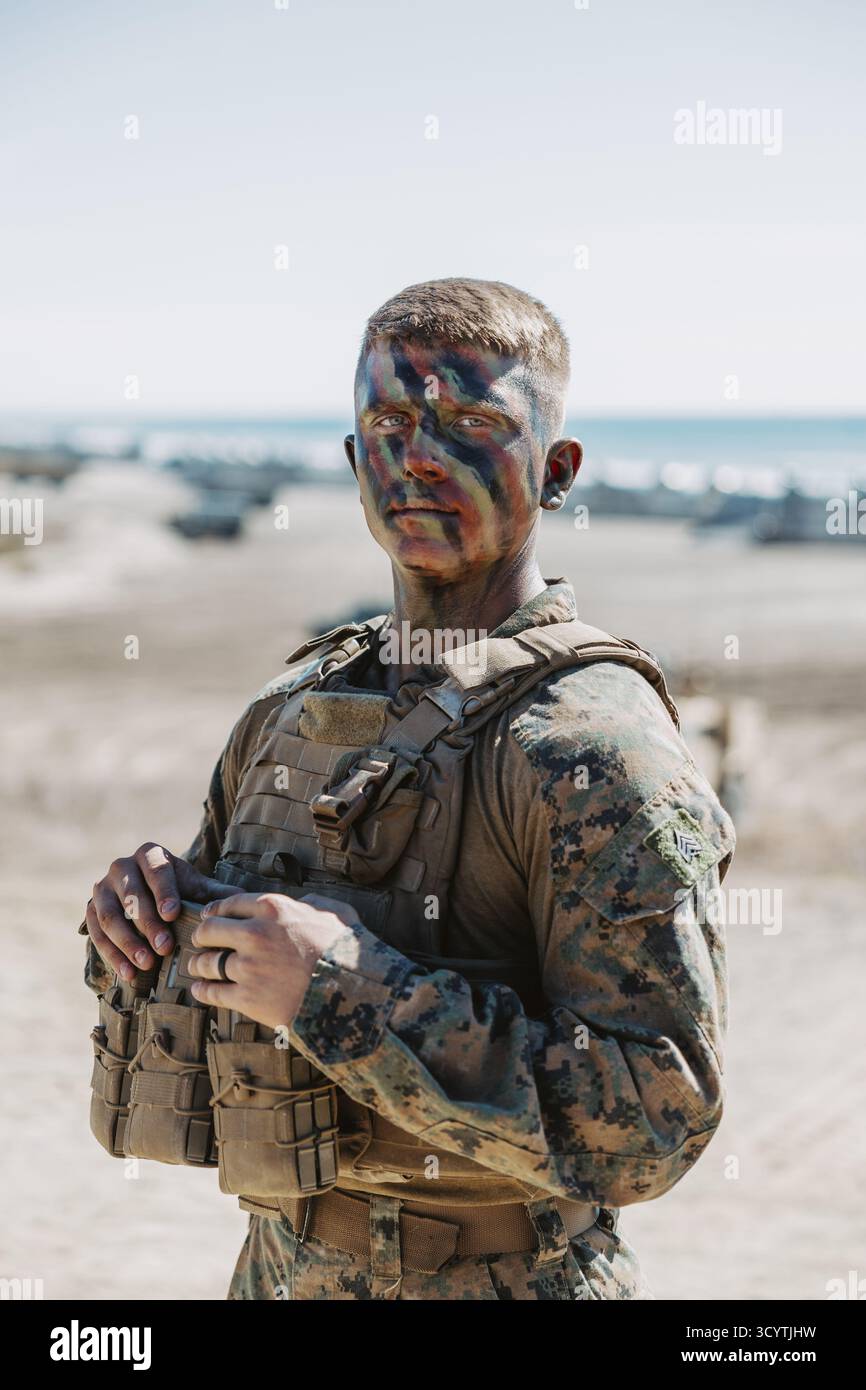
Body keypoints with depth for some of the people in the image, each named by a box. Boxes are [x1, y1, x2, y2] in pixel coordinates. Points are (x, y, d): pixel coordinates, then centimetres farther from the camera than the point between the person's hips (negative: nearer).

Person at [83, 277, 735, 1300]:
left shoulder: (596, 741, -18)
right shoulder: (291, 708, 3)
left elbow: (653, 1122, -25)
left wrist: (345, 992, -29)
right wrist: (138, 919, -9)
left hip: (493, 1275, -6)